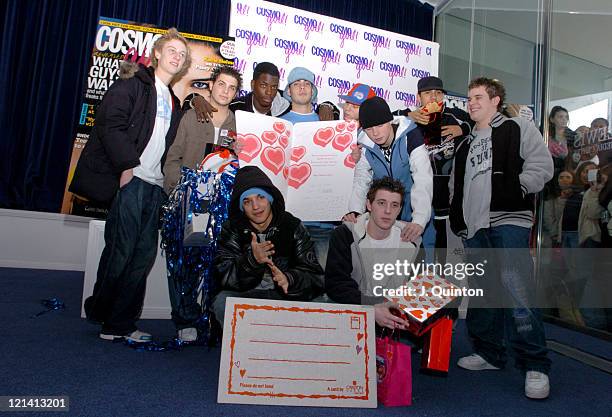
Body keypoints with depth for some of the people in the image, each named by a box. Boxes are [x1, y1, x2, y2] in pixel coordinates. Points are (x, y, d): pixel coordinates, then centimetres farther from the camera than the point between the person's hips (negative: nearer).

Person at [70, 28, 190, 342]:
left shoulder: (174, 102, 24)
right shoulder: (132, 86, 4)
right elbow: (109, 125, -9)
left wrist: (167, 177, 10)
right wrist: (128, 164, -16)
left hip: (155, 185, 6)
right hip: (131, 179, -6)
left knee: (145, 253, 3)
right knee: (121, 249, -6)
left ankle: (120, 324, 11)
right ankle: (99, 313, 15)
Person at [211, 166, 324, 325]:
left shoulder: (293, 227, -2)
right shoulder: (232, 229, 0)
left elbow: (315, 278, -6)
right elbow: (223, 276, -10)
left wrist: (289, 280, -27)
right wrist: (252, 260, -29)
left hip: (286, 296, -1)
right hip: (245, 294, 1)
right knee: (222, 303, -28)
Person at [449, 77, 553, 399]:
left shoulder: (518, 128, 8)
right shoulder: (465, 144, 26)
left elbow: (541, 165, -3)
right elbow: (455, 186, 26)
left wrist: (515, 192, -11)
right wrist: (457, 221, 15)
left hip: (509, 220, -6)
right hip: (474, 227, 7)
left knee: (516, 289, -14)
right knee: (482, 292, 9)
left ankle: (535, 366, -4)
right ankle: (488, 353, 22)